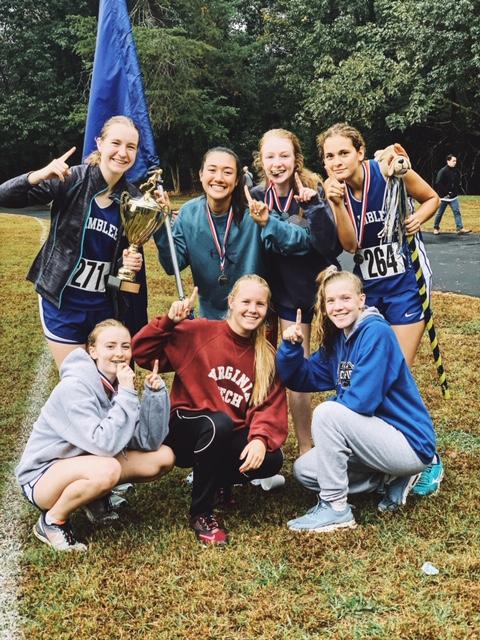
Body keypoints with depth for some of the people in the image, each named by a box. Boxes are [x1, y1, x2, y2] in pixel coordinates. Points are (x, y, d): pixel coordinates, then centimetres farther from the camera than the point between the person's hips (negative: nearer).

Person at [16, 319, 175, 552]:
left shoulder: (118, 383, -4)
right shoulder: (74, 386, -25)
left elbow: (149, 442, -8)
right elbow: (104, 444, -34)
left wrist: (155, 392, -19)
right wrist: (126, 394, -32)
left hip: (87, 466, 7)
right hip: (42, 476, -7)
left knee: (164, 457, -6)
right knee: (107, 470, -38)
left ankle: (97, 497, 11)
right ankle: (52, 521, -11)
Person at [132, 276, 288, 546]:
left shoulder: (267, 356, 3)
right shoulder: (199, 332, -8)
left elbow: (272, 405, -9)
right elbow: (142, 353, -10)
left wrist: (261, 438, -27)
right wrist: (168, 322, -25)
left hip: (231, 440, 3)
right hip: (187, 430, -3)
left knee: (271, 460, -26)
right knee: (220, 423, -36)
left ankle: (216, 478, 10)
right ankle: (201, 513, -15)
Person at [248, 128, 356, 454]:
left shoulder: (313, 191, -15)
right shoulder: (257, 197, -6)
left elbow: (332, 245, -23)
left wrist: (315, 206, -34)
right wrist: (261, 223, -19)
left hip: (324, 285, -2)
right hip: (287, 292, 3)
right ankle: (306, 451, 23)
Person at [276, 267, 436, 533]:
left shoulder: (376, 332, -19)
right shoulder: (335, 341, 5)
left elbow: (362, 401, -25)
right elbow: (301, 379, 9)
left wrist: (332, 406, -5)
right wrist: (291, 346, -8)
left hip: (410, 443, -9)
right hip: (379, 436, 9)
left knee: (327, 412, -25)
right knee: (304, 471, 9)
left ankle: (335, 507, -11)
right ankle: (391, 478, 12)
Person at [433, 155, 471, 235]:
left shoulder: (456, 171, 5)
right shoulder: (443, 171, -14)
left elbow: (458, 183, 17)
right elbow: (438, 183, -19)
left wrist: (456, 191, 2)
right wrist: (446, 193, -17)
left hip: (453, 197, 5)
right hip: (444, 197, -5)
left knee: (457, 212, -3)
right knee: (440, 213, 7)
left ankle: (460, 228, -5)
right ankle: (436, 228, 22)